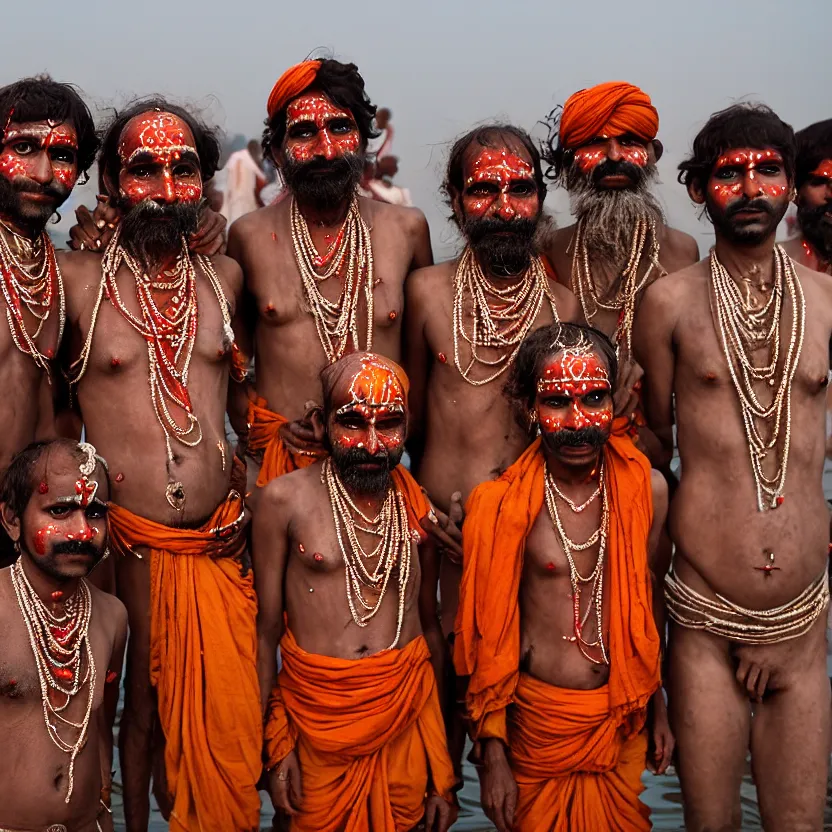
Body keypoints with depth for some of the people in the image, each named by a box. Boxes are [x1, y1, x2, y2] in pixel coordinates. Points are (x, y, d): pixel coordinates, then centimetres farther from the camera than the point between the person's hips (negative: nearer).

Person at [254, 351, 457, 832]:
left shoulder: (420, 507, 1)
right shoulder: (285, 500, -6)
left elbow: (434, 629, 7)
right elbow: (266, 631, -1)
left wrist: (443, 772, 8)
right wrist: (275, 744, -1)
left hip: (408, 710, 2)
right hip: (317, 714, -2)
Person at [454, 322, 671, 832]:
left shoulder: (646, 489, -6)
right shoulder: (503, 505, -15)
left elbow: (649, 601, 8)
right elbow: (488, 637, -8)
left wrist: (659, 708, 15)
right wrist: (493, 754, -6)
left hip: (623, 721, 3)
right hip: (537, 719, -3)